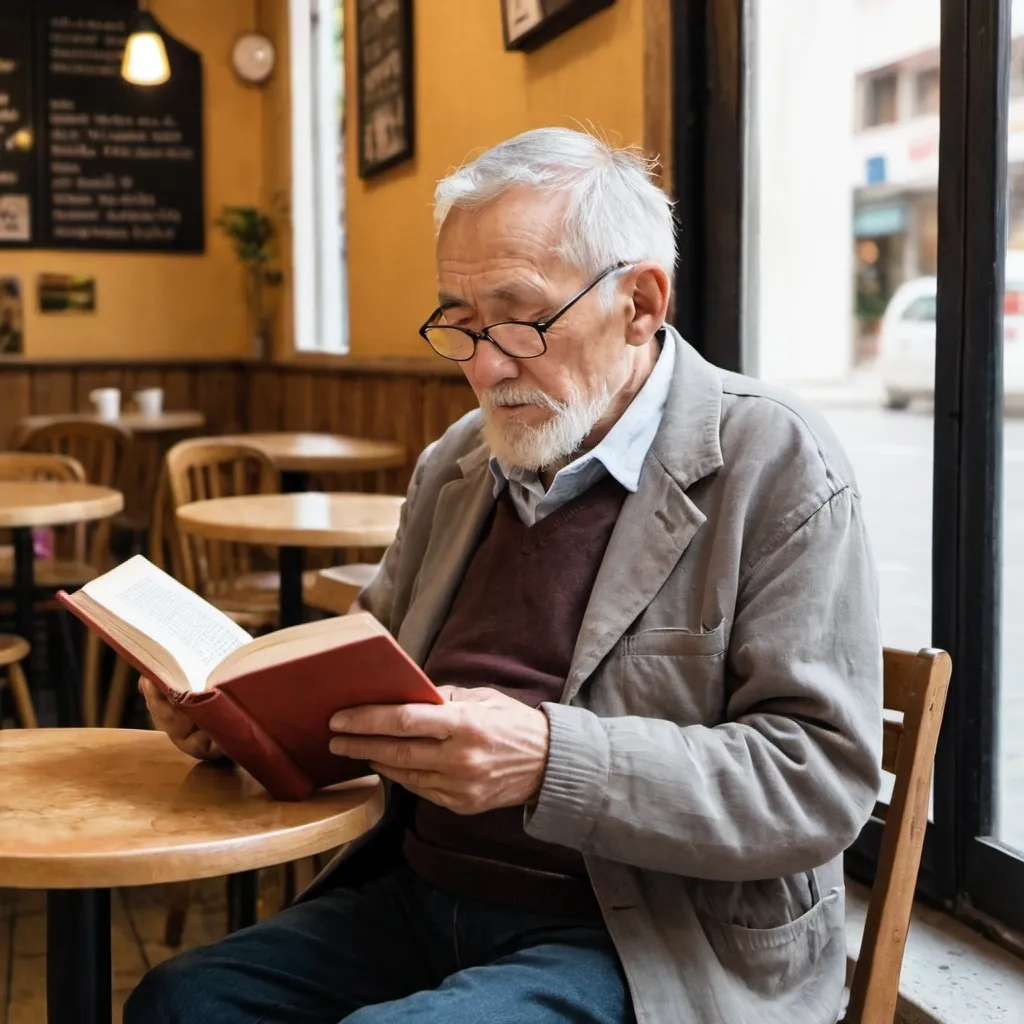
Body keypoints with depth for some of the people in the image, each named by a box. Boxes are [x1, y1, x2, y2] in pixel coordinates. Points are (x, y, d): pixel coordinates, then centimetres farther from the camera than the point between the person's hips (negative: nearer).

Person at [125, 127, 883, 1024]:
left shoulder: (776, 469, -9)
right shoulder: (454, 464, 12)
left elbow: (822, 776, -16)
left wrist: (553, 759, -27)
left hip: (644, 948, -6)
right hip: (415, 897, 7)